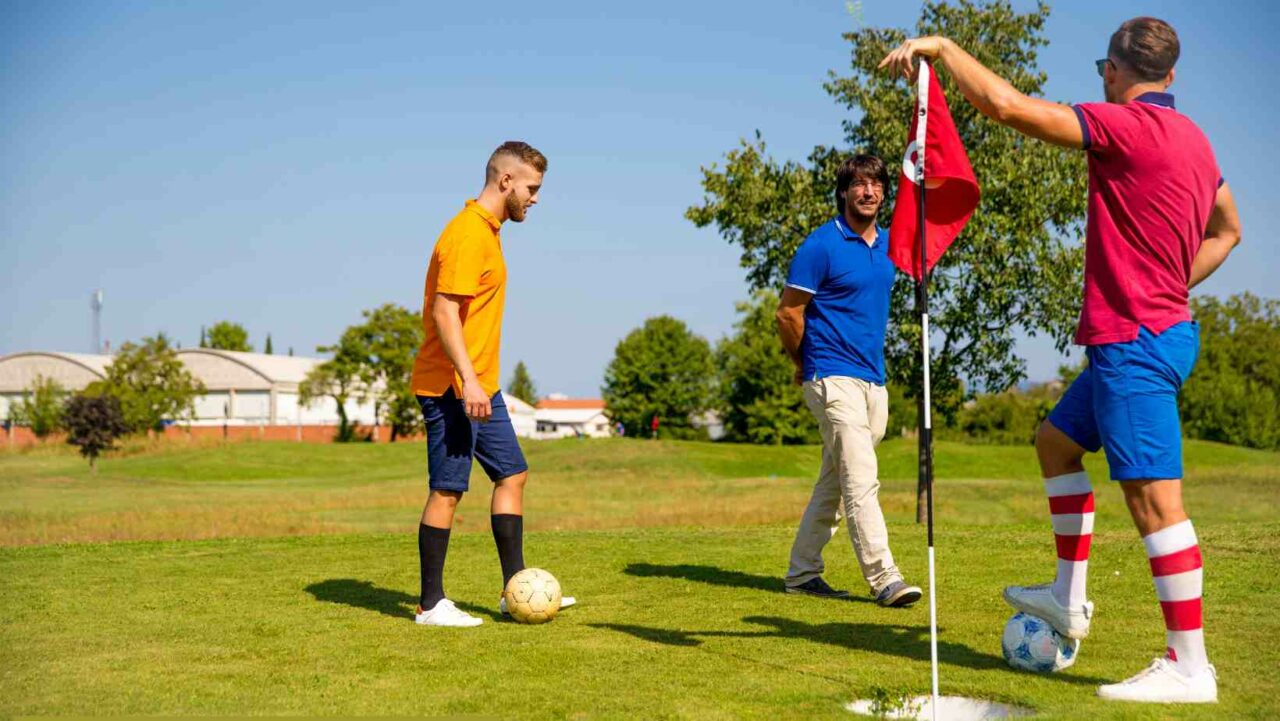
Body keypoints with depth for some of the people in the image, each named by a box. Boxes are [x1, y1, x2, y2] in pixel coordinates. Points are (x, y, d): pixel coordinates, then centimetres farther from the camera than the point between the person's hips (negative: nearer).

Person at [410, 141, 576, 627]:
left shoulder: (487, 230, 15)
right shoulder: (467, 232, -16)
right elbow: (444, 311, -23)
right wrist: (468, 380, -28)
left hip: (481, 386, 10)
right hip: (453, 387, -10)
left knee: (512, 475, 10)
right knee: (448, 490, -4)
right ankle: (431, 605, 5)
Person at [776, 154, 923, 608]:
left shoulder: (888, 243, 13)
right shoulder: (822, 245, -9)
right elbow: (788, 314, -6)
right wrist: (806, 366, 6)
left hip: (873, 379, 7)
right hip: (834, 378, -7)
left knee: (834, 483, 12)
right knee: (861, 480, -12)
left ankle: (802, 572, 20)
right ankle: (883, 578, -11)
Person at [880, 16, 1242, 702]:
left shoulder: (1128, 126, -17)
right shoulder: (1190, 137, 12)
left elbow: (1005, 104, -23)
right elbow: (1225, 231, 26)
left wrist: (941, 46, -10)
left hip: (1134, 344, -10)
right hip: (1155, 331, 10)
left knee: (1154, 496, -7)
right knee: (1056, 440, 22)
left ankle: (1188, 666, -2)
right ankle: (1067, 598, 27)